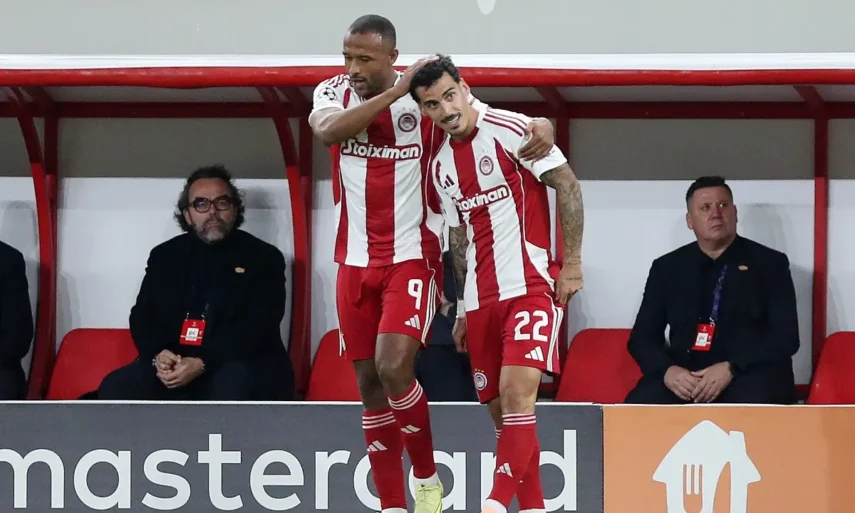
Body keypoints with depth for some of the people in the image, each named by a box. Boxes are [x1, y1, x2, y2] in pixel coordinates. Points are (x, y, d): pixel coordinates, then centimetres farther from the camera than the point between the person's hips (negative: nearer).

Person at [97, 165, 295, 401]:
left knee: (231, 388, -39)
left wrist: (203, 364, -22)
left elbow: (257, 326, -8)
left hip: (237, 366, -4)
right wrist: (157, 355, -14)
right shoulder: (165, 256, 17)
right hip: (173, 366, 4)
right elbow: (142, 315, 10)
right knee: (115, 390, -23)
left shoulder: (264, 258, 4)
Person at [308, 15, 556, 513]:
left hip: (412, 259, -4)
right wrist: (394, 93, -28)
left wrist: (543, 125, -23)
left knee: (394, 367, -20)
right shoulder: (333, 92, 0)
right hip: (356, 262, 4)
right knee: (370, 384, 6)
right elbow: (330, 130, -23)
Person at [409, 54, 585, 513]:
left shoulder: (509, 130, -8)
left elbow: (567, 185, -8)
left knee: (517, 393, -21)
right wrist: (463, 309, 20)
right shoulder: (441, 165, 12)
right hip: (481, 298, 7)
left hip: (532, 284, -7)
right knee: (499, 409, 6)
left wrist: (572, 263, -10)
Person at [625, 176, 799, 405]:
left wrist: (731, 369, -16)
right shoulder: (667, 267, 18)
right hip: (684, 375, 2)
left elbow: (786, 337, 1)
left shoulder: (769, 263, 10)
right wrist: (666, 370, -9)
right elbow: (642, 337, 15)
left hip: (750, 373, -2)